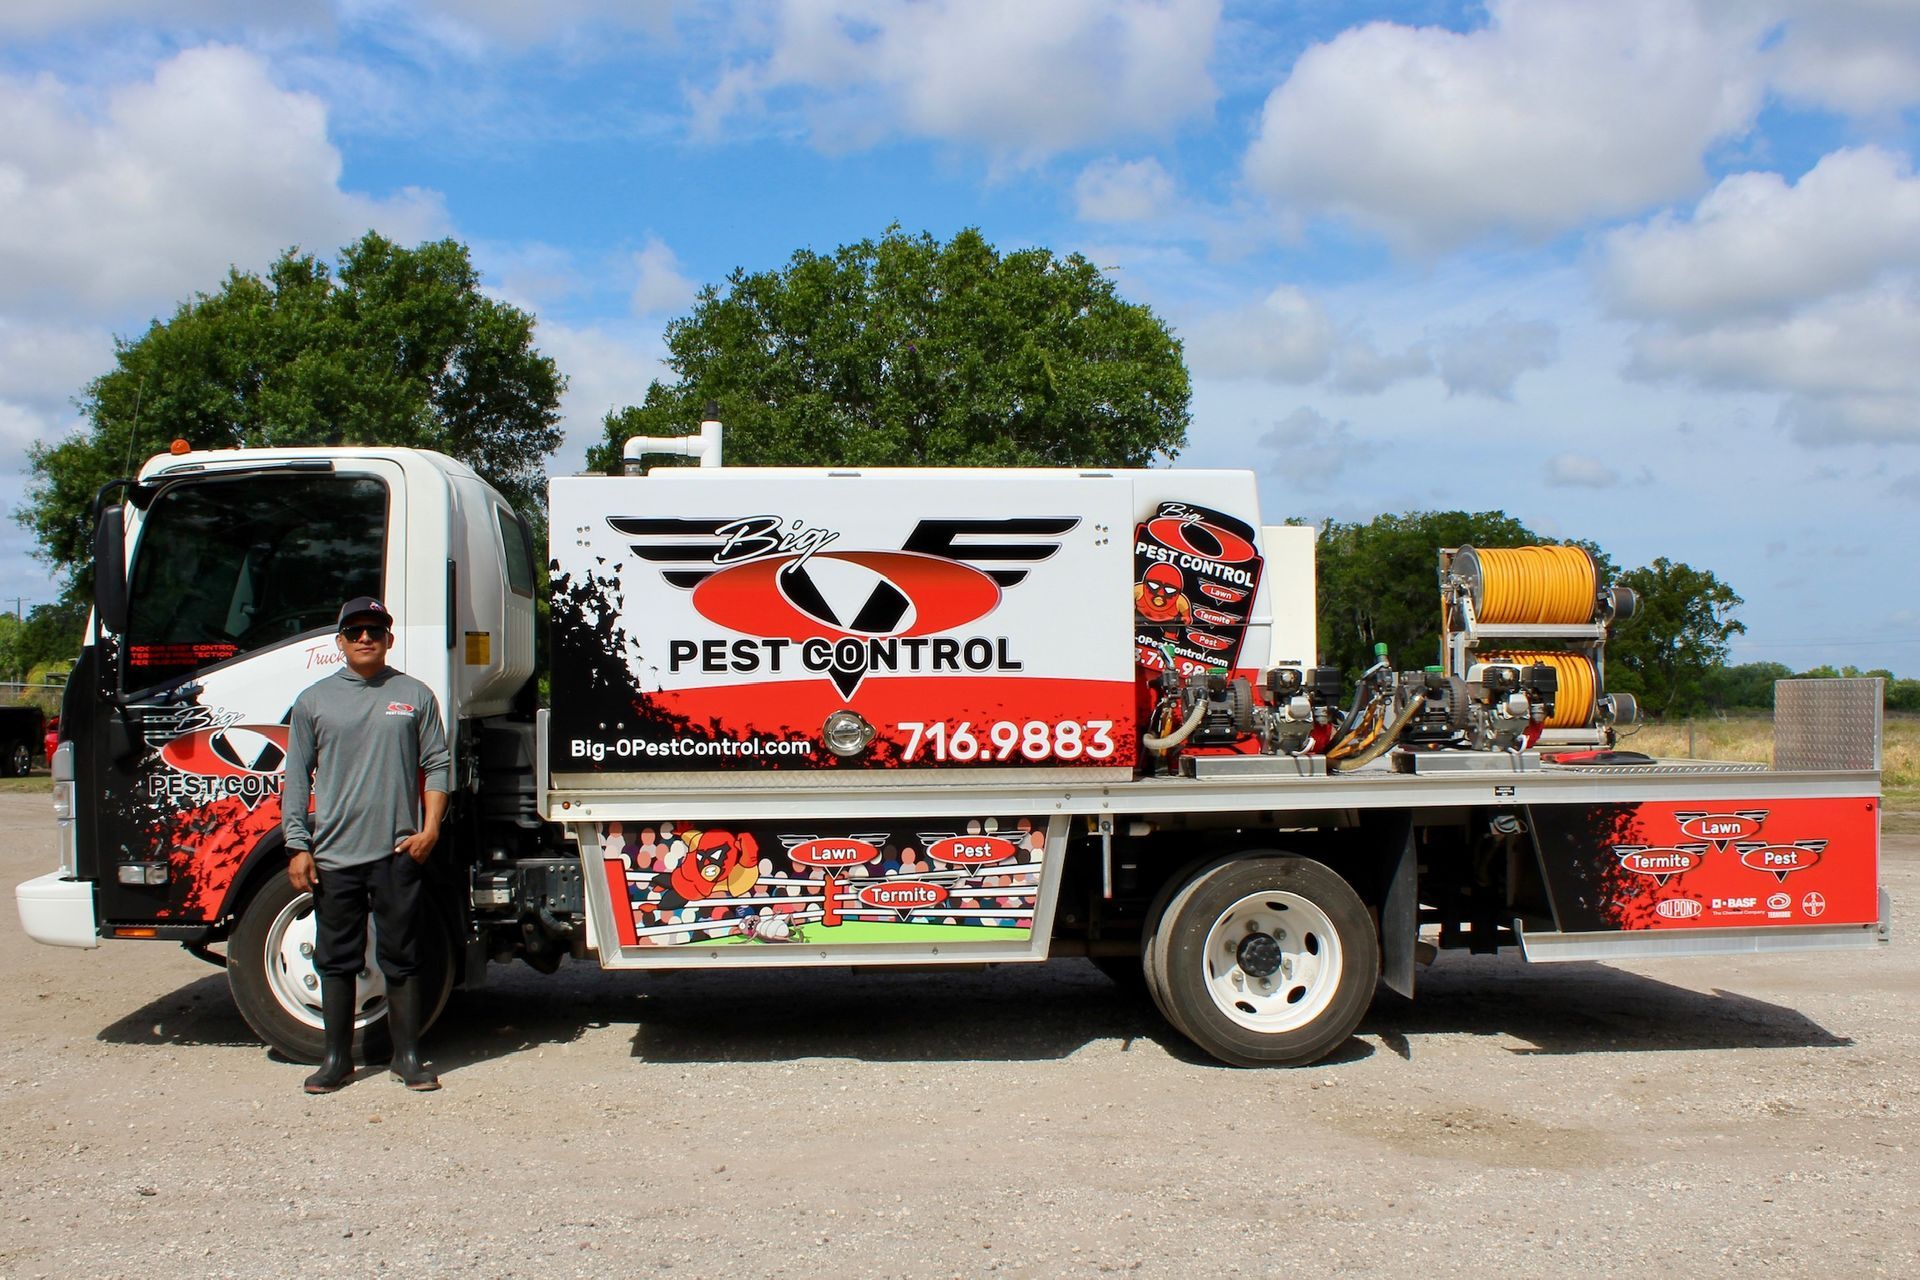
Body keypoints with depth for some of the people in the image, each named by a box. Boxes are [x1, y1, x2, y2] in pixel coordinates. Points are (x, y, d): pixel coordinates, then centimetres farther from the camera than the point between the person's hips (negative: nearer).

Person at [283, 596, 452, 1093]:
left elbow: (436, 766, 6)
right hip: (333, 853, 1)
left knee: (402, 958, 5)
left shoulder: (415, 695, 7)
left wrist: (430, 829, -4)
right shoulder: (314, 700, 9)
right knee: (336, 960, 8)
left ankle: (408, 1056, 15)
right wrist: (297, 847, 2)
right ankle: (337, 1058, 20)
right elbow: (297, 779, 8)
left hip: (398, 852, -1)